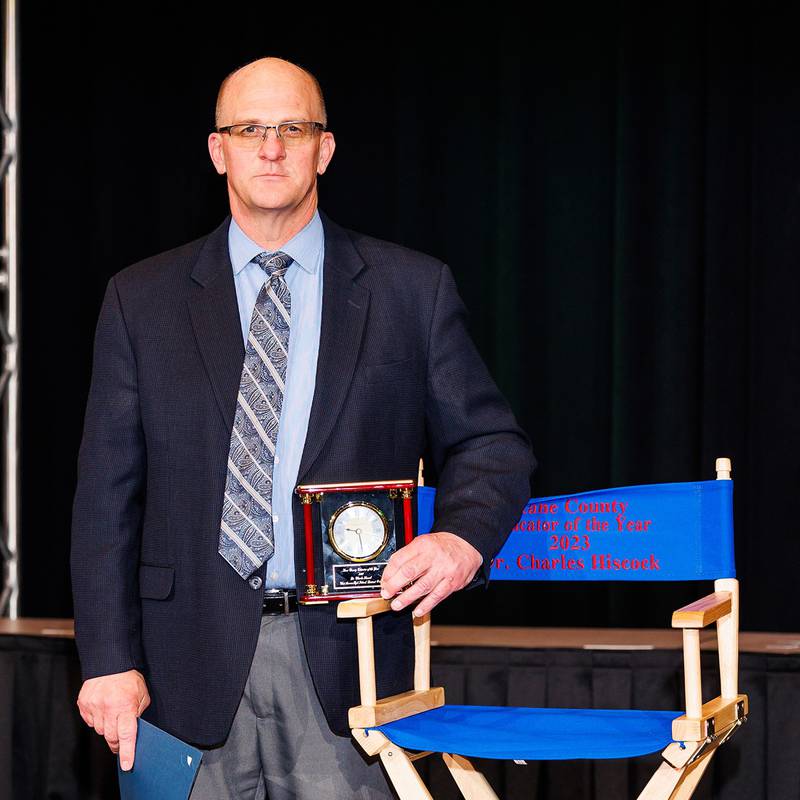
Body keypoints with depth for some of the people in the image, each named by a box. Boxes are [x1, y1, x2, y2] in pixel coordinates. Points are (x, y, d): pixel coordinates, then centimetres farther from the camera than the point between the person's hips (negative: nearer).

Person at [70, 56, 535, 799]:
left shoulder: (412, 289, 7)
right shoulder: (140, 300, 8)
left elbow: (490, 442, 10)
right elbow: (106, 492, 6)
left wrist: (462, 538, -12)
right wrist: (110, 661, -3)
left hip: (348, 654, 0)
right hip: (195, 660, 1)